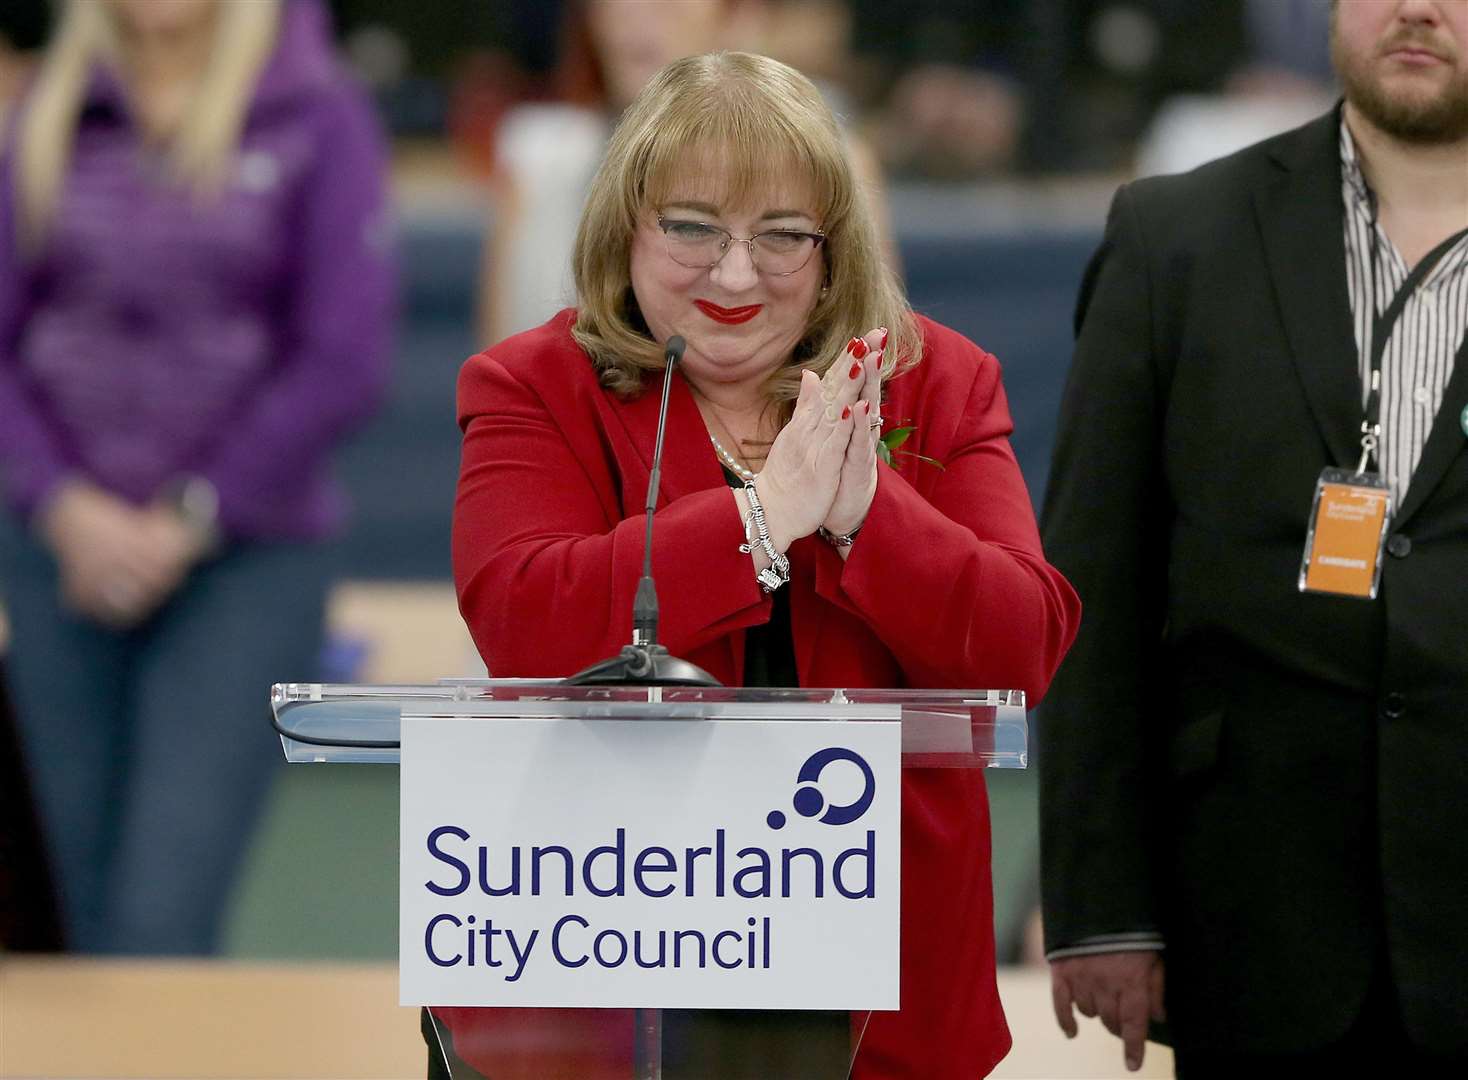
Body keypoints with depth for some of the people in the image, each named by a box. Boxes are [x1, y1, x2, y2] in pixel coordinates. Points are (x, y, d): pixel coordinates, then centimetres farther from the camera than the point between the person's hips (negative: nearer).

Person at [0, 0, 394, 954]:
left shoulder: (318, 122, -3)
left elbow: (345, 364, -7)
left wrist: (191, 520, -10)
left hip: (243, 563, -4)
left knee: (159, 923, -14)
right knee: (92, 920, 8)